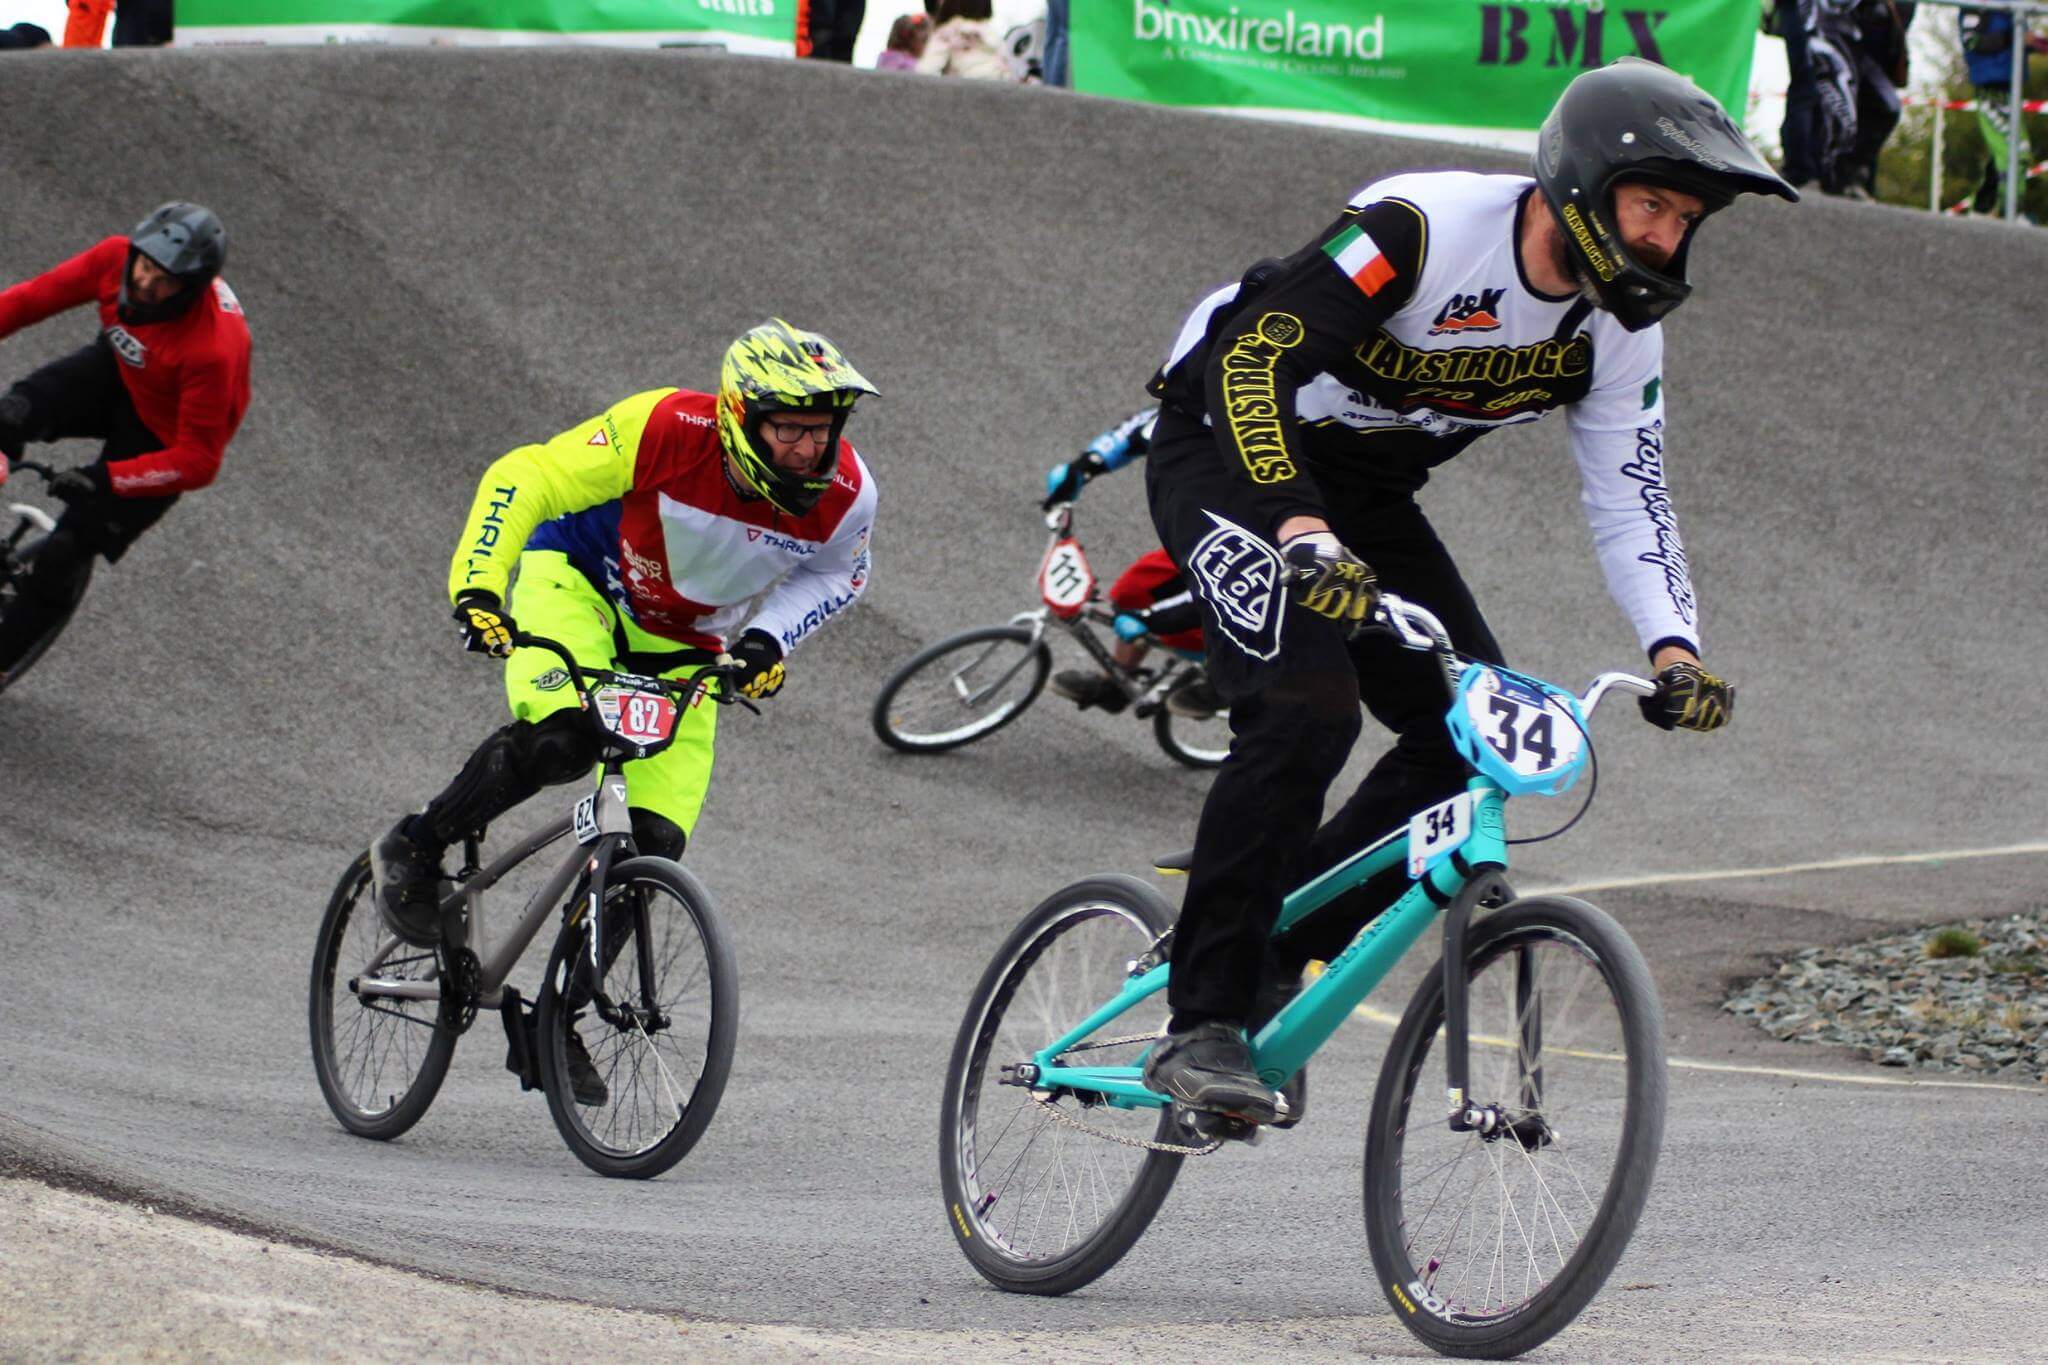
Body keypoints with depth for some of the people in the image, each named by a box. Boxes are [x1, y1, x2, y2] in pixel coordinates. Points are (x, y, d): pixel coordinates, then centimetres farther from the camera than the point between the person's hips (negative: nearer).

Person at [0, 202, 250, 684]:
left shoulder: (212, 350, -39)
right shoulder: (116, 258, -24)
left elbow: (198, 462, -32)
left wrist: (106, 479, -39)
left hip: (162, 437, -5)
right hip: (115, 374, 5)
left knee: (66, 554, -4)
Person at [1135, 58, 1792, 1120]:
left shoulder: (1618, 331, -8)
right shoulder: (1422, 227, -31)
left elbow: (1630, 496, -4)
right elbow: (1253, 357, -37)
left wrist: (1673, 649, -21)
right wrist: (1300, 531, -50)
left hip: (1364, 494, 8)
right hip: (1229, 448, -7)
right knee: (1307, 709, -26)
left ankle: (1274, 951, 8)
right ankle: (1201, 1025, -20)